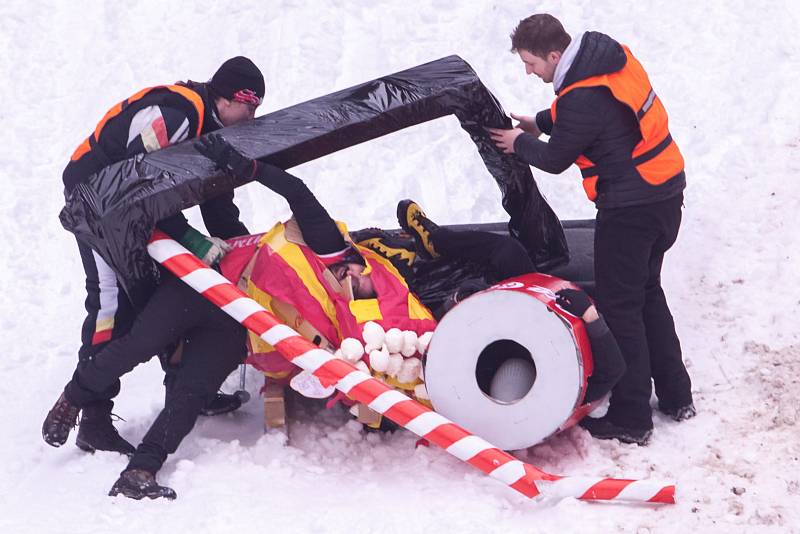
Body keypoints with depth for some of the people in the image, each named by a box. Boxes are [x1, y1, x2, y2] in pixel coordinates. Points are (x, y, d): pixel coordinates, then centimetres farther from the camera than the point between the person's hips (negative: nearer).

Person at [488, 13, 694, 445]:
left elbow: (555, 159, -10)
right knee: (647, 294, 21)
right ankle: (675, 396, 29)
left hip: (629, 208, -9)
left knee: (620, 308, 1)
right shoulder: (611, 54, 2)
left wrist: (520, 144, 8)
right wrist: (541, 123, 15)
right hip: (666, 191, 9)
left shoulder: (582, 98, -25)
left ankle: (630, 418, 7)